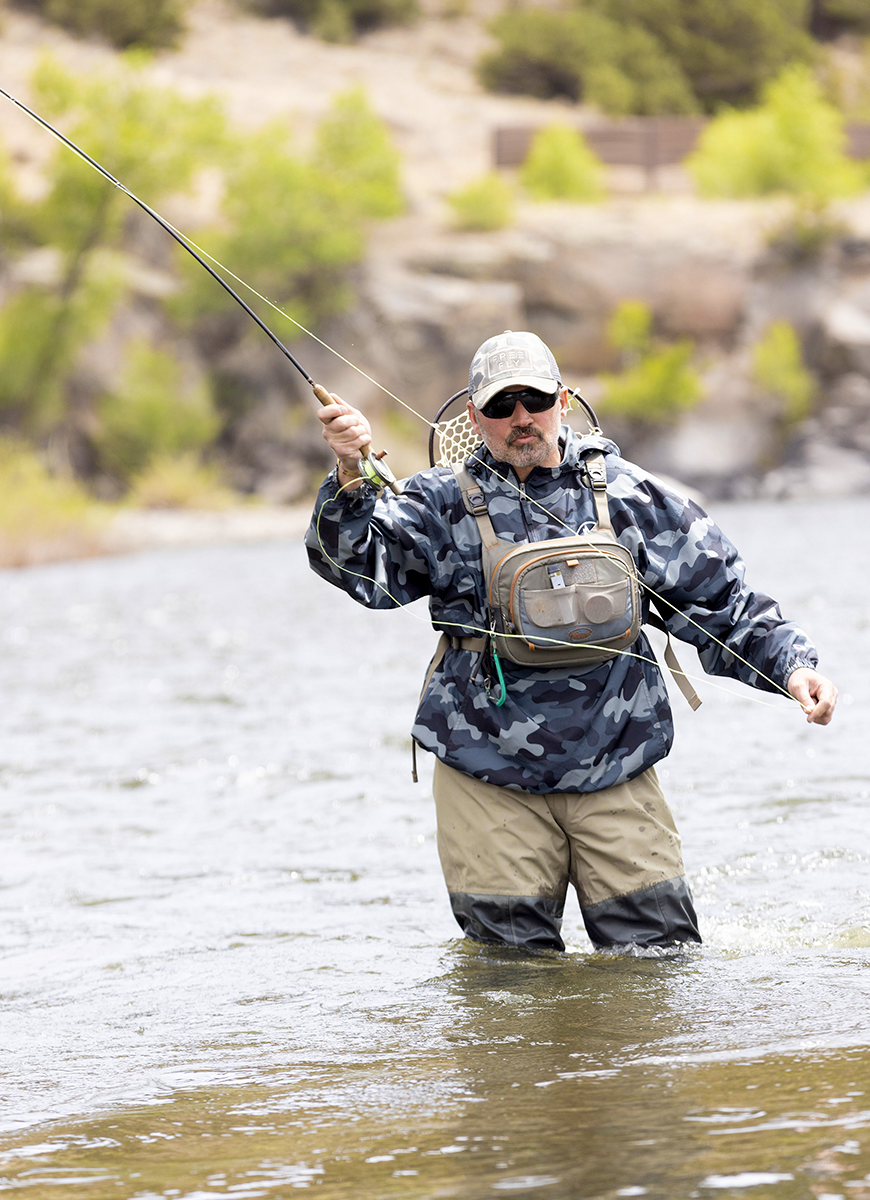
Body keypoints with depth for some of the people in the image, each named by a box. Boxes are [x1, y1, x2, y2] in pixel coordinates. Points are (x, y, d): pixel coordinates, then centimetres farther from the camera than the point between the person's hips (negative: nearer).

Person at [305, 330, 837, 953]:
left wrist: (791, 662, -6)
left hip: (613, 774, 1)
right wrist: (352, 478, -32)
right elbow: (359, 562, -13)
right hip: (488, 778, -1)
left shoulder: (629, 496, 5)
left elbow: (723, 600, 9)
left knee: (659, 945, 0)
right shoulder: (444, 504, 2)